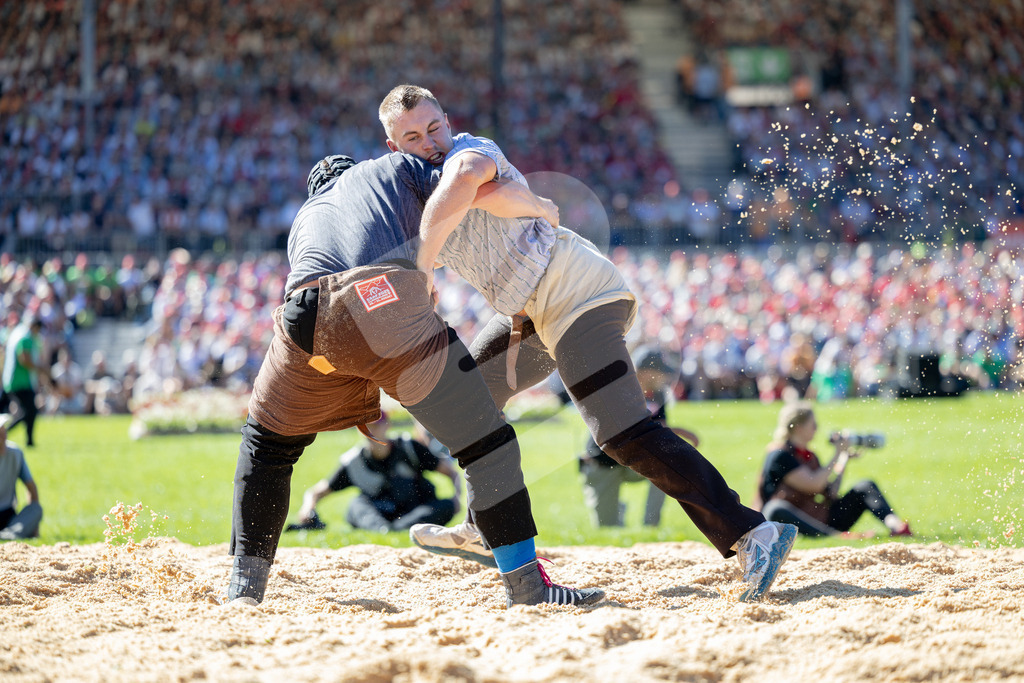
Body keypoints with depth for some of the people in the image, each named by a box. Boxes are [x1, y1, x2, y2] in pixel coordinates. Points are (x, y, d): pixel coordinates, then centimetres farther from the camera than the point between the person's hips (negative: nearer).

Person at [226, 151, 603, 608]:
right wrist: (541, 209, 35)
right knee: (483, 438, 7)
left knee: (266, 441, 30)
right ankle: (526, 586, 3)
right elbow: (483, 192, 18)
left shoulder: (304, 220, 41)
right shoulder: (391, 169, 33)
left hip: (306, 323, 4)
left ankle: (245, 583, 24)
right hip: (387, 308, -4)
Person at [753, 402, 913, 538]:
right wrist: (838, 454, -6)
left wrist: (844, 459, 14)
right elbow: (814, 484, -16)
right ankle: (836, 535, -61)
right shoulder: (780, 455, -7)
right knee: (776, 509, -40)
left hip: (822, 521, 8)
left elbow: (830, 493, 15)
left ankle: (893, 524, -33)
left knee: (865, 487, -1)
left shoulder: (810, 456, 20)